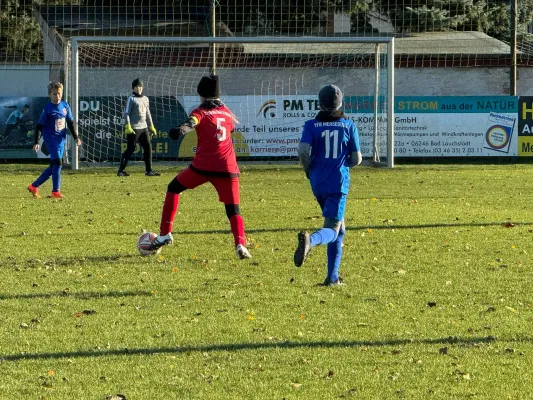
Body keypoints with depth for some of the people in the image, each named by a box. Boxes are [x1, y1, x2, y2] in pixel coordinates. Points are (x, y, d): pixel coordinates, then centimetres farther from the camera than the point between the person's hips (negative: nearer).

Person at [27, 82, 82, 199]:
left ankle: (34, 186, 20)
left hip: (61, 139, 6)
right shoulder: (48, 109, -9)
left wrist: (76, 137, 12)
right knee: (57, 162, -16)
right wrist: (36, 142, -11)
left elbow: (71, 122, 16)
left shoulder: (65, 106, 6)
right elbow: (39, 126, -7)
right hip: (51, 139, -6)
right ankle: (56, 192, -13)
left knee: (54, 166, 8)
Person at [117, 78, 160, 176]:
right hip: (134, 128, -6)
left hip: (144, 127, 6)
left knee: (148, 147, 3)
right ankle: (121, 170, -2)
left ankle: (149, 170, 8)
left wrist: (151, 126, 18)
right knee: (130, 149, -6)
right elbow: (126, 113, -8)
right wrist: (128, 127, -17)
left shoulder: (145, 99, 15)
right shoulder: (131, 99, -3)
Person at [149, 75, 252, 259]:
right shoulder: (227, 113, 17)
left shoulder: (201, 112, 3)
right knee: (233, 210, 4)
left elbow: (192, 122, -20)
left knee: (174, 188, 20)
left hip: (202, 166, -3)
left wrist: (181, 130, -40)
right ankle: (240, 244, -23)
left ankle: (165, 234, 17)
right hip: (227, 168, 3)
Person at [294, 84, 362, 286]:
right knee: (332, 230, -8)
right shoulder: (348, 125, 0)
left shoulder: (311, 125, -1)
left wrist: (308, 169, 5)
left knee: (339, 230, 19)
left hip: (318, 183, 3)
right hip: (339, 183, -3)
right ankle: (311, 240, -43)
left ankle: (333, 277, 15)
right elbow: (356, 159, 0)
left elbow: (303, 150, -14)